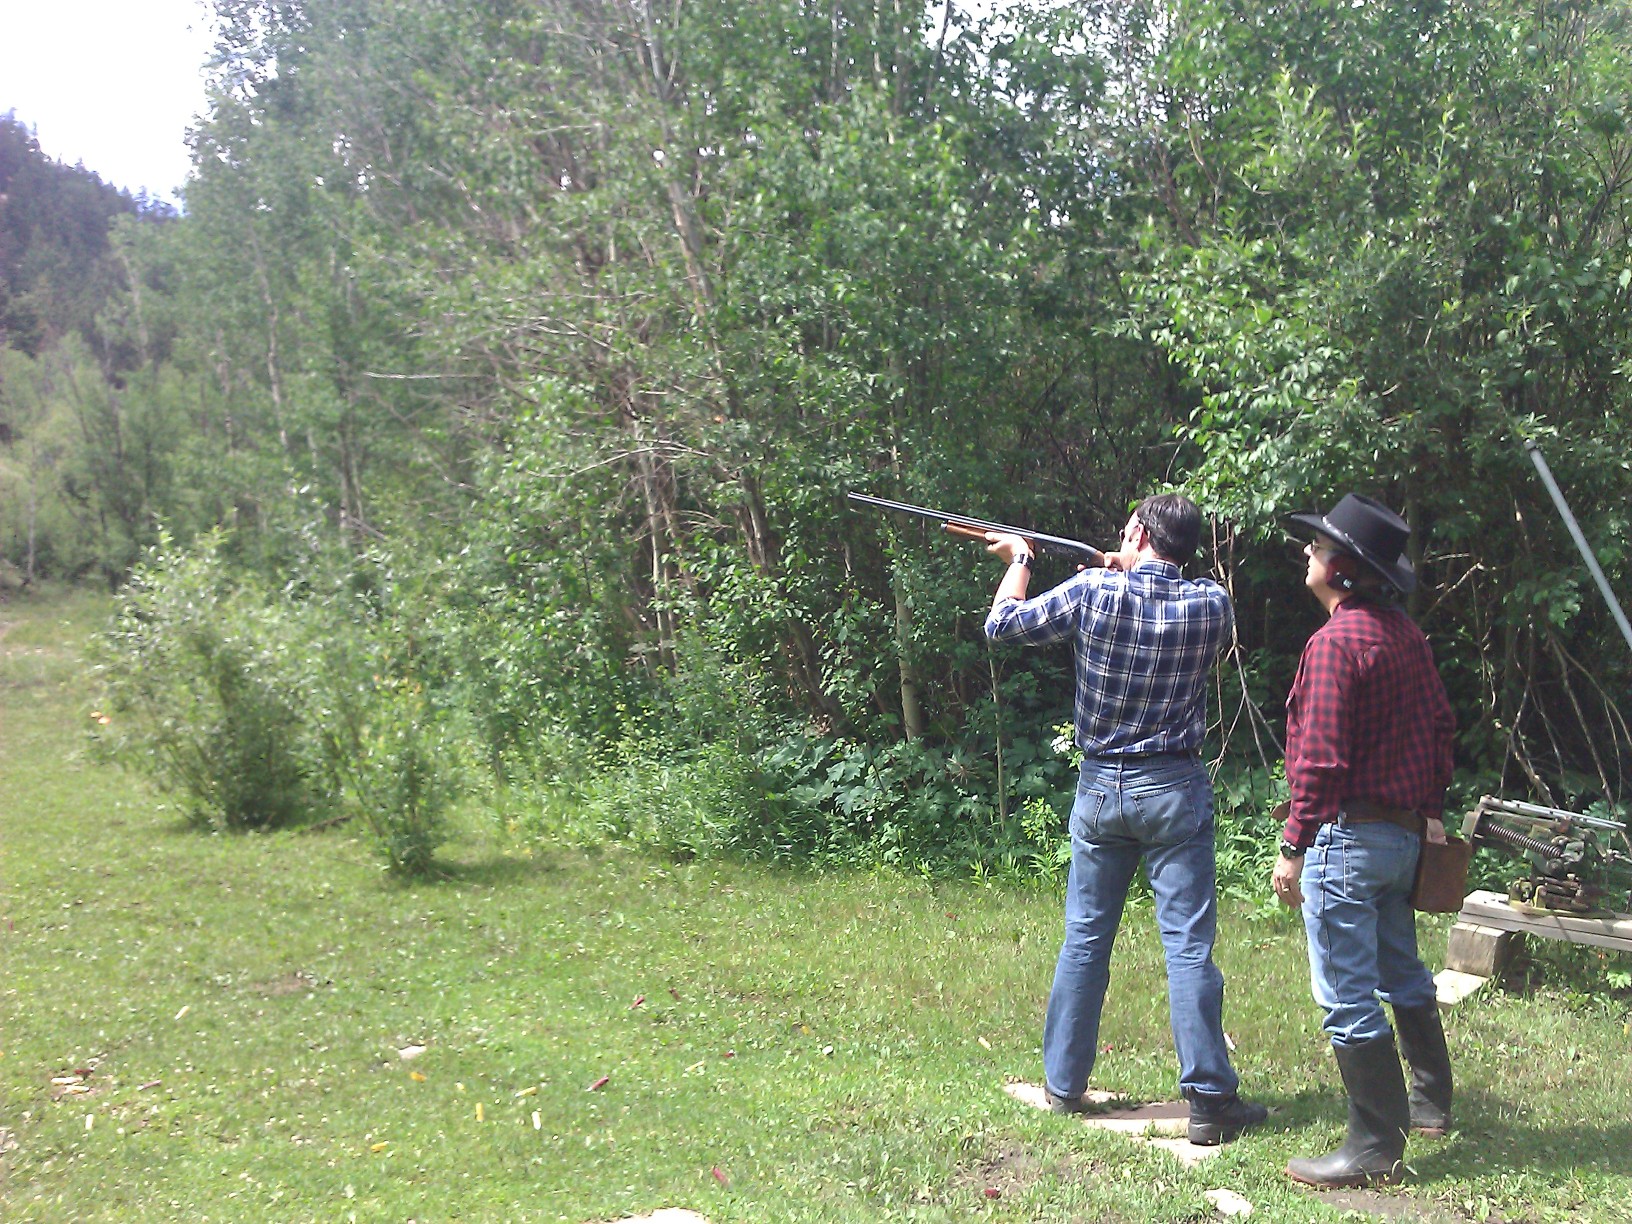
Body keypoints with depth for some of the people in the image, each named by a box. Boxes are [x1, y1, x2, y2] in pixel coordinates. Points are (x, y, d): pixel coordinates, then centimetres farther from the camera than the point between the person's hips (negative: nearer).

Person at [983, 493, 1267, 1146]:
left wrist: (1019, 560, 16)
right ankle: (1209, 1099, 4)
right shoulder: (1211, 603, -7)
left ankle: (1063, 1084, 21)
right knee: (1189, 946, 2)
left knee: (1084, 939, 12)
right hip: (1174, 789, -1)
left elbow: (1004, 624, 1)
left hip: (1100, 787, 1)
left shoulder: (1092, 592, -11)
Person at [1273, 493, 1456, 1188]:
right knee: (1401, 974, 24)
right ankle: (1431, 1103, 40)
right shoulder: (1406, 634, 9)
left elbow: (1321, 758, -20)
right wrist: (1430, 811, 22)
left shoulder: (1337, 639, -18)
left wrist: (1293, 849, -16)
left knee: (1348, 999, -2)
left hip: (1347, 836, -10)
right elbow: (1439, 727, 15)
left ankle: (1375, 1149, 5)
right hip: (1404, 834, 10)